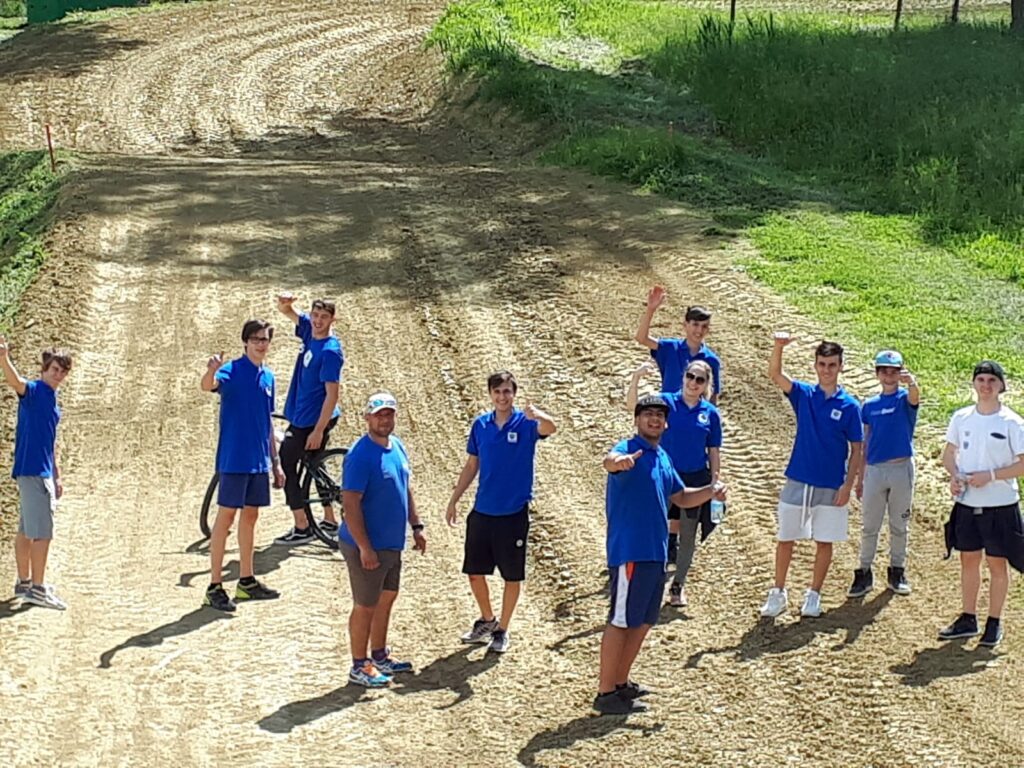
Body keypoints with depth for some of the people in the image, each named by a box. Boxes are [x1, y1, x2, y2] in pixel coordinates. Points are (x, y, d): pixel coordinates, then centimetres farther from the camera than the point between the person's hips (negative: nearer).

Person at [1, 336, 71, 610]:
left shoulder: (52, 401, 18)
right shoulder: (33, 391, -9)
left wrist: (57, 477, 26)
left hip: (43, 472, 9)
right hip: (31, 471, -9)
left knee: (27, 530, 15)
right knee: (42, 532, -9)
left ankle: (24, 583, 22)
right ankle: (37, 589, -7)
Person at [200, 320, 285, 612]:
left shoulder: (268, 377, 12)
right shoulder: (233, 370, -9)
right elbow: (208, 386, -32)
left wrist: (276, 461, 18)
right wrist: (211, 371, -55)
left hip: (259, 461, 7)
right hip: (234, 459, -7)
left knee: (250, 516, 14)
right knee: (226, 517, -4)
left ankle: (247, 581, 23)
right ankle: (215, 587, -1)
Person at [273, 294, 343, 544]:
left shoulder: (330, 351, -22)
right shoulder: (309, 330, 1)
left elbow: (332, 394, -24)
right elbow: (287, 312, 9)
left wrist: (318, 430, -24)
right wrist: (284, 303, -17)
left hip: (313, 420, -9)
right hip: (302, 416, 9)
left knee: (285, 464, -4)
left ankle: (301, 529, 0)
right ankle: (329, 521, 30)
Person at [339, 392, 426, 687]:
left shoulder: (397, 446, 6)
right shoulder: (360, 455, -21)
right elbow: (351, 504, -23)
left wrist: (416, 526, 16)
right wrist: (365, 548, -24)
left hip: (392, 543, 9)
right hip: (367, 547, -9)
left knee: (387, 598, 20)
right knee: (366, 605, 2)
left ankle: (379, 655, 35)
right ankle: (359, 667, 14)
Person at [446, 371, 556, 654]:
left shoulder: (526, 423, -10)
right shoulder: (481, 424, 3)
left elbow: (549, 428, -33)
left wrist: (537, 415, -56)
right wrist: (454, 500, 11)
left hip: (514, 513, -4)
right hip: (482, 511, 4)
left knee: (512, 576, 6)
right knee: (474, 572, 11)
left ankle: (502, 630, 22)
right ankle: (487, 620, 33)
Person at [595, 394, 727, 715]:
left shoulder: (662, 458, 15)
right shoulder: (630, 450, -11)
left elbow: (680, 498, 26)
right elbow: (610, 460, -36)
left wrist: (709, 492, 7)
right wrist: (620, 461, -61)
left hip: (656, 553, 9)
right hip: (630, 552, -9)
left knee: (643, 621, 16)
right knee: (621, 621, -6)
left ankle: (621, 682, 29)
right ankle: (606, 694, -1)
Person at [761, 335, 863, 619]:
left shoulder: (849, 406, -3)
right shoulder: (803, 394, 1)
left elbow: (857, 449, -1)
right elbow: (775, 375, -16)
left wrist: (848, 485, -10)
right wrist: (778, 347, -34)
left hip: (831, 486, -1)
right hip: (797, 481, 1)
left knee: (824, 542, 7)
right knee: (785, 539, 7)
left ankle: (814, 595, 19)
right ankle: (778, 593, 19)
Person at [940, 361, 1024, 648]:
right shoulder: (961, 418, 3)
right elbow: (949, 453, 13)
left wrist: (990, 475, -20)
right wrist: (954, 476, -7)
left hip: (1000, 505, -4)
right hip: (967, 503, 4)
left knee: (997, 563, 5)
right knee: (968, 560, 12)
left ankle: (994, 623, 15)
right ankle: (968, 619, 24)